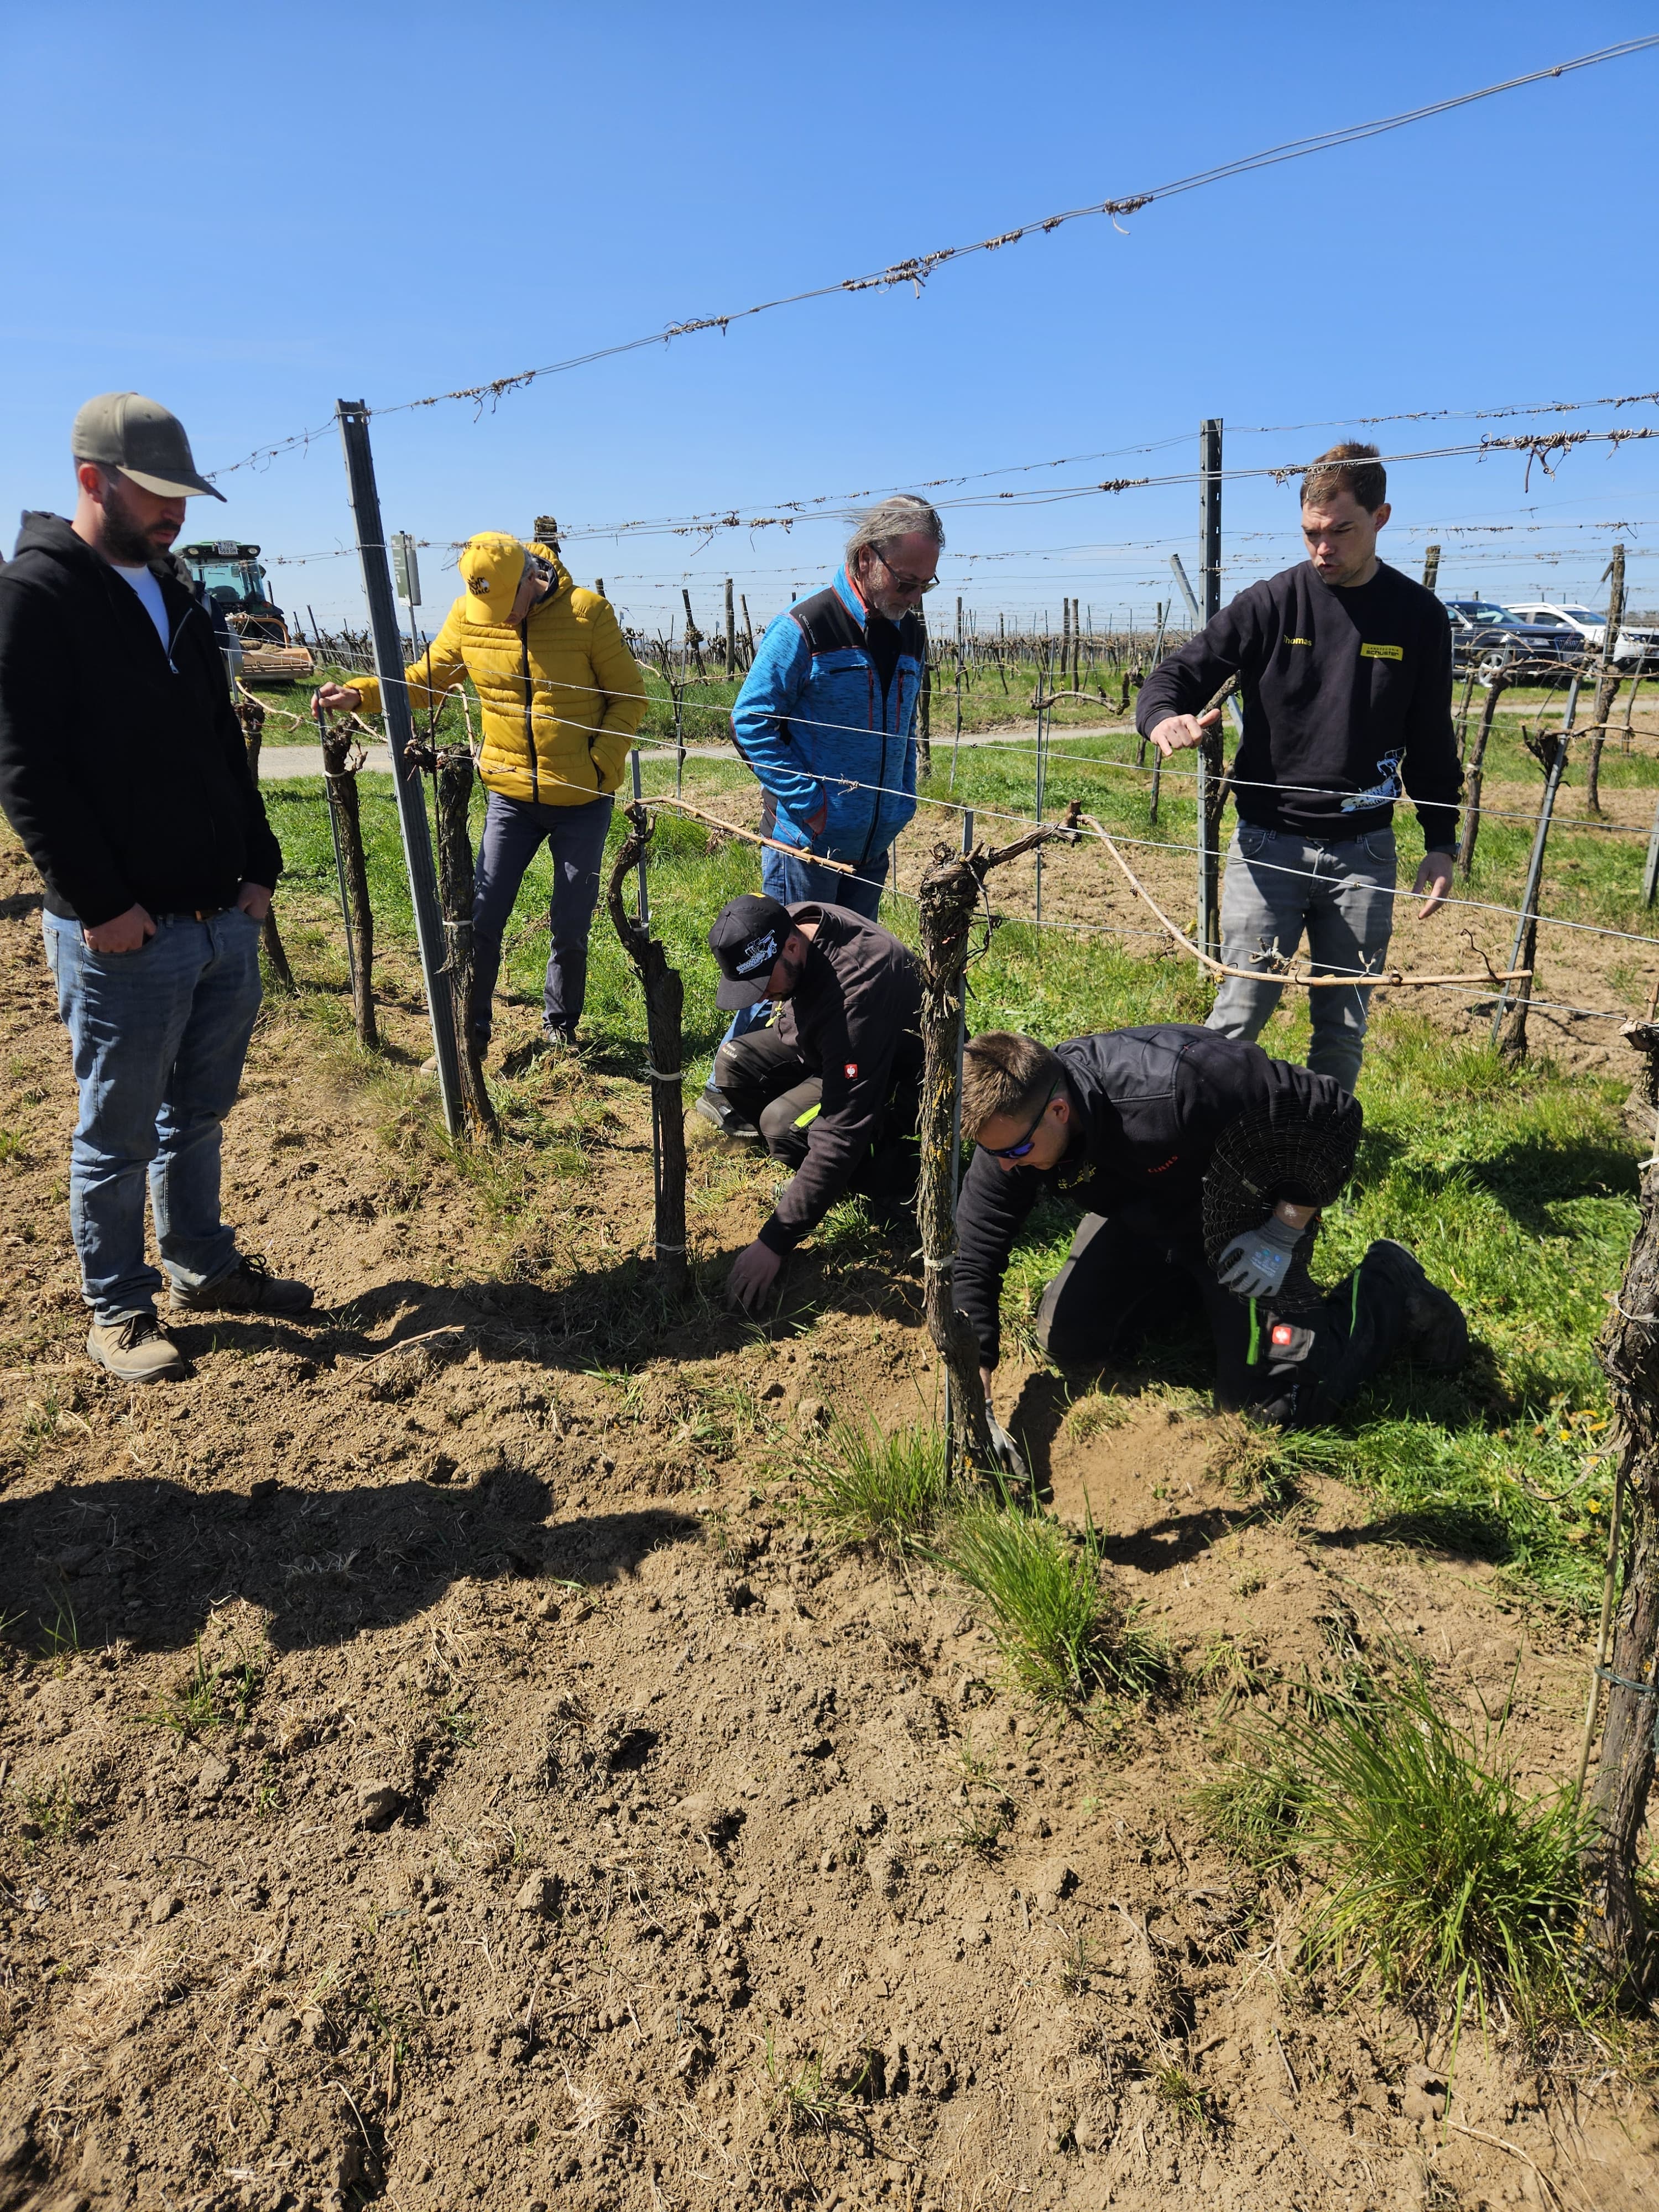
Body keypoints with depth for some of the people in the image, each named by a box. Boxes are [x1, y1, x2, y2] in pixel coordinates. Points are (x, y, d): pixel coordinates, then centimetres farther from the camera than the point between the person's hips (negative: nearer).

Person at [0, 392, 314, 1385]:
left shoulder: (178, 598, 15)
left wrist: (260, 866, 10)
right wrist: (102, 902, -17)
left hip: (226, 921, 7)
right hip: (123, 933, -7)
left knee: (198, 1114, 18)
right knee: (119, 1133, 5)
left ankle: (205, 1266, 33)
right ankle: (119, 1309, 20)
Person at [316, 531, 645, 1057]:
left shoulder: (587, 612, -10)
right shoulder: (468, 615, -2)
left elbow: (629, 697, -5)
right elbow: (426, 678, 9)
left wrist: (603, 765, -17)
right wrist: (360, 693, -6)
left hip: (582, 799, -2)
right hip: (510, 796, 2)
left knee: (570, 929, 6)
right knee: (481, 920, -1)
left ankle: (560, 1028, 29)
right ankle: (471, 1034, 15)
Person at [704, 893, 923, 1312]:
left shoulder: (857, 989, -40)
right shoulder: (790, 924, -16)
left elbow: (842, 1130, -42)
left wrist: (774, 1244, -41)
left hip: (899, 1077, -8)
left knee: (785, 1123, -29)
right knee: (734, 1062, -10)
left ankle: (895, 1172, -5)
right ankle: (813, 1179, 2)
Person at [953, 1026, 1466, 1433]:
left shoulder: (1173, 1090, -43)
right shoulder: (1009, 1125, -26)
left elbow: (1333, 1116, -29)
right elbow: (973, 1262, -21)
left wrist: (1283, 1233, -26)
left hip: (1245, 1220, -5)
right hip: (1142, 1219, 6)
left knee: (1275, 1398, -10)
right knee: (1067, 1342, 2)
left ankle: (1388, 1288, 14)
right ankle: (1193, 1287, 24)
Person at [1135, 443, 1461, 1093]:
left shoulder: (1419, 616, 5)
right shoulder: (1271, 603, -1)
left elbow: (1431, 742, 10)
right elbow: (1177, 674, -2)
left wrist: (1441, 844, 8)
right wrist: (1166, 717, -26)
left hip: (1363, 852, 2)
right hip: (1268, 844, -2)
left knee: (1344, 1028, 8)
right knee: (1239, 1015, -6)